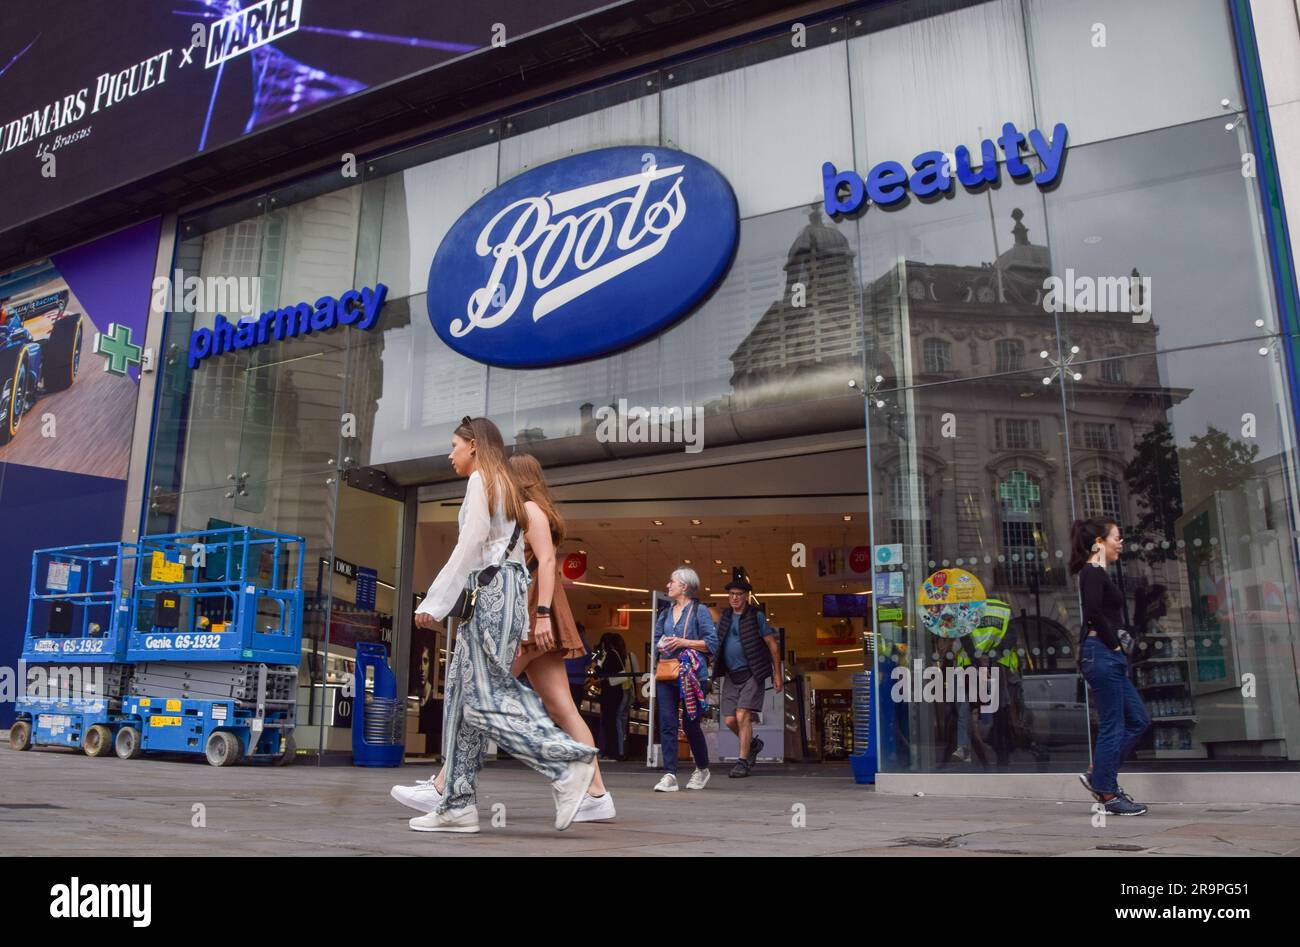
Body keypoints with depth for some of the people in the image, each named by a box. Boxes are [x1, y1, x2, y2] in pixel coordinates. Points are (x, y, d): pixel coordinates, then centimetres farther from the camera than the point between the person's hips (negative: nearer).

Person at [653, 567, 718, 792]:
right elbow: (656, 640, 25)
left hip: (691, 674, -5)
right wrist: (661, 645, 1)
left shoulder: (699, 611, 0)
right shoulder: (665, 614, 17)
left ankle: (702, 769, 25)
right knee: (667, 724, -5)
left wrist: (684, 643, -15)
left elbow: (712, 642, -7)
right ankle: (669, 776, -5)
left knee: (690, 724, 3)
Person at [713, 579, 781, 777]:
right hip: (731, 676, 5)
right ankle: (753, 744, 29)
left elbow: (772, 644, 0)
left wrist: (777, 673, -2)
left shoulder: (756, 616, -2)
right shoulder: (724, 617, 11)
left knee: (742, 716, -14)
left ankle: (743, 761, -3)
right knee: (730, 720, 2)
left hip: (752, 674, -5)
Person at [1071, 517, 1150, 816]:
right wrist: (1114, 644, -12)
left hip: (1109, 656, 10)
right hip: (1100, 653, -10)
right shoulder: (1093, 572, -11)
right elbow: (1094, 613, -22)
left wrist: (1116, 649, 10)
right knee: (1113, 725, -3)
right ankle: (1108, 794, 6)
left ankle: (1097, 775, 16)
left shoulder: (1097, 573, 18)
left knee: (1138, 719, 12)